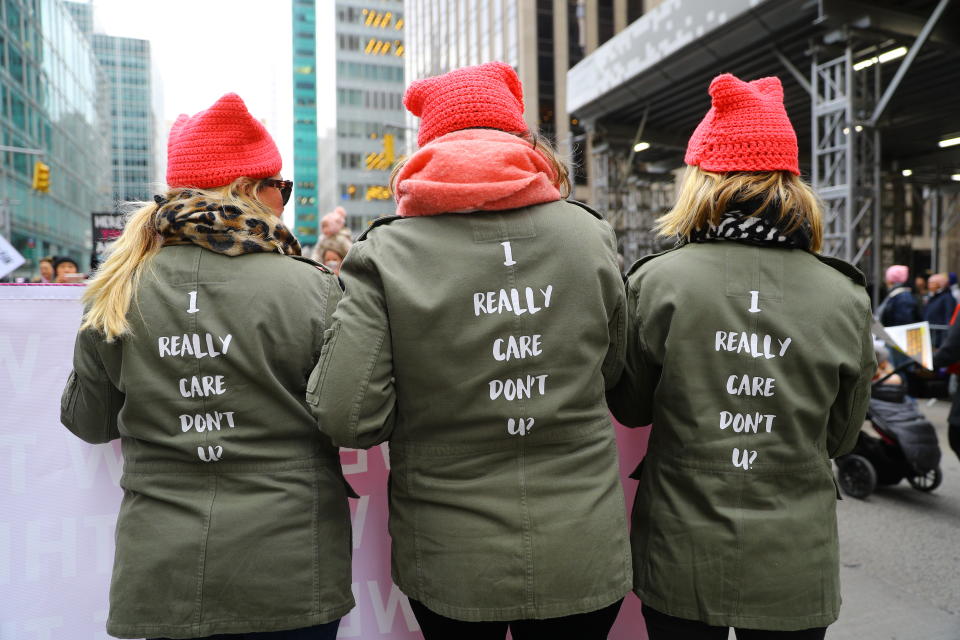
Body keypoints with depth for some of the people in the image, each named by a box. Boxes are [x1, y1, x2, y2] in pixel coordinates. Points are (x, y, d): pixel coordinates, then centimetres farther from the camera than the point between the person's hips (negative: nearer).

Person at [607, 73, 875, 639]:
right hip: (796, 570, 2)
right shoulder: (847, 298, -11)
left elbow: (630, 411, -3)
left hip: (681, 564, -1)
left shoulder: (656, 282, -17)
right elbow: (840, 437, 3)